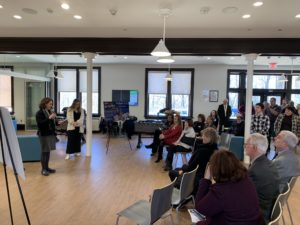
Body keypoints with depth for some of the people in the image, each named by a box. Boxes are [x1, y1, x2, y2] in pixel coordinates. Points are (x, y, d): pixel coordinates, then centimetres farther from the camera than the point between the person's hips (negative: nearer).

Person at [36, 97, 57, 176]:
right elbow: (40, 123, -20)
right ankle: (43, 169, 7)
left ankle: (47, 167, 20)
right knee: (44, 152, -2)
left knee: (48, 152, 11)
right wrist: (49, 118, -26)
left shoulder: (50, 112, 13)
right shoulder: (39, 113, -8)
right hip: (44, 135, -7)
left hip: (50, 134, 7)